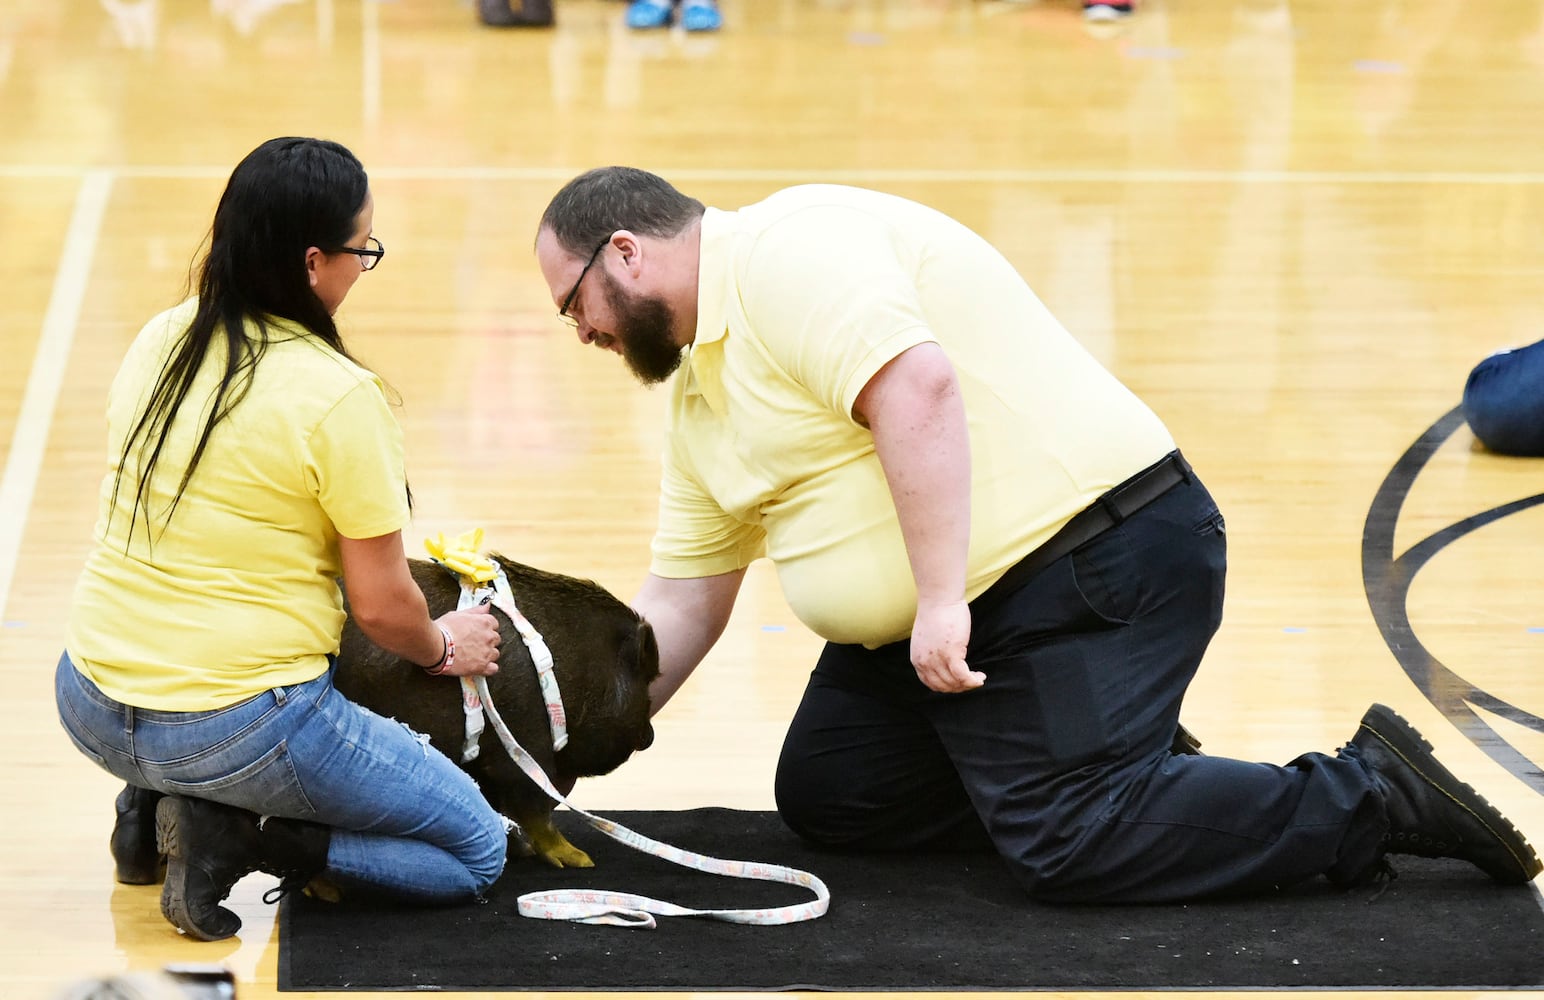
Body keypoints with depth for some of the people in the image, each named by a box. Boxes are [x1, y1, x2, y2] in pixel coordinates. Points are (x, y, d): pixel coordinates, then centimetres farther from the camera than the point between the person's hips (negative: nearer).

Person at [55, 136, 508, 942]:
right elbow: (383, 609, -11)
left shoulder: (158, 342, 3)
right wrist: (443, 649, 11)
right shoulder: (338, 397, -17)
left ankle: (151, 807, 18)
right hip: (238, 729, -7)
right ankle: (230, 840, -7)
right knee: (476, 852, 8)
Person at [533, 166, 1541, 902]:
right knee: (826, 796, 11)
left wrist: (942, 599, -30)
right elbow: (681, 606, 21)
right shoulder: (701, 394, 19)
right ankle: (1137, 781, 12)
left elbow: (918, 387, -28)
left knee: (1069, 846, -21)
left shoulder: (787, 249, -14)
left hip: (1095, 553, -11)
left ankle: (1373, 798, -7)